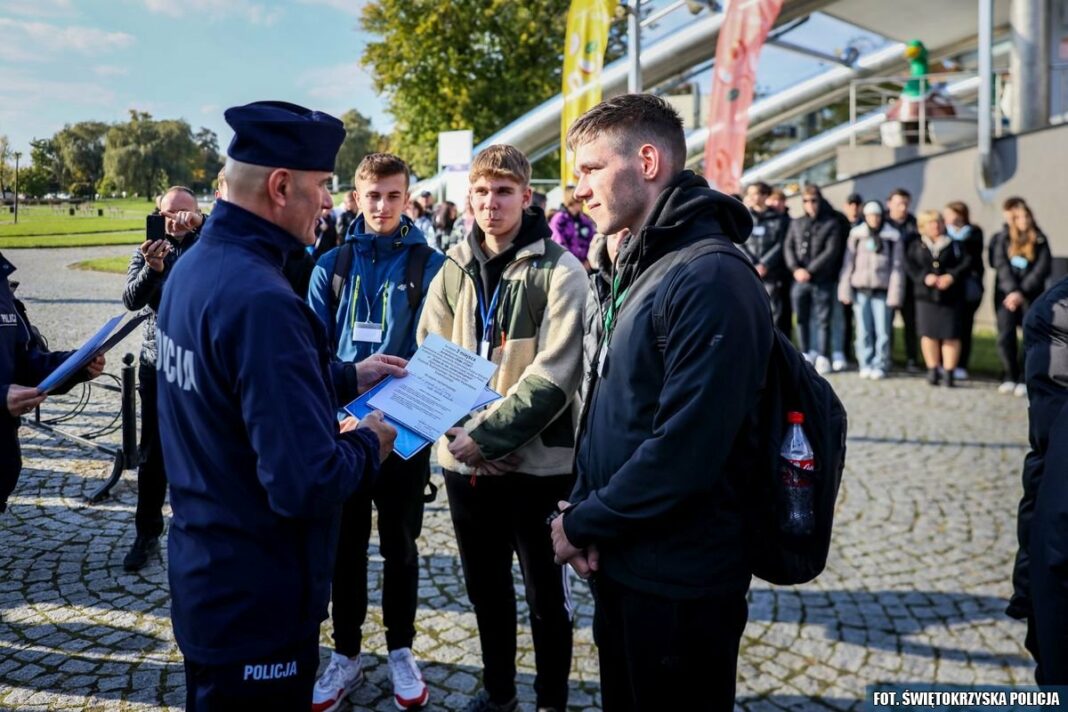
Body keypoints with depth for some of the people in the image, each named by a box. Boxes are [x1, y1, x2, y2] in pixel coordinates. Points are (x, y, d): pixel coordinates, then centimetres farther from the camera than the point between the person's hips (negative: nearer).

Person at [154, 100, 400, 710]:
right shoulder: (262, 298, -29)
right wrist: (367, 444, -13)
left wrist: (347, 376, 12)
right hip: (257, 600, -9)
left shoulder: (195, 265, 1)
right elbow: (307, 483, -32)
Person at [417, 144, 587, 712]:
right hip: (464, 459, 5)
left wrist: (486, 436, -19)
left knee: (545, 591, 11)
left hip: (537, 460, -4)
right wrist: (458, 430, -11)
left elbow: (553, 377, -16)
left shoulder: (559, 271, -8)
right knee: (485, 584, 18)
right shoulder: (453, 270, 6)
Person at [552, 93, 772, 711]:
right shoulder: (641, 269, 11)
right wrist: (582, 511, -1)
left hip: (679, 586, -9)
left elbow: (685, 451, -26)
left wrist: (583, 523, -14)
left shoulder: (712, 281, -21)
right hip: (622, 564, 9)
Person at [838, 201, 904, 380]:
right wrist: (845, 289, 3)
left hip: (882, 290, -1)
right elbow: (848, 263, 9)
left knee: (882, 331, -5)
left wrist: (894, 294, -4)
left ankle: (880, 366, 2)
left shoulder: (893, 237, 5)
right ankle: (865, 365, 8)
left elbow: (897, 267, 3)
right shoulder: (856, 235, 9)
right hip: (860, 289, 1)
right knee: (863, 331, 1)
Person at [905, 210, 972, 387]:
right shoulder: (916, 246, 10)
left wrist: (952, 276, -17)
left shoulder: (954, 246, 9)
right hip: (926, 295, 1)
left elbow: (967, 263, -2)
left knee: (951, 335, -2)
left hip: (952, 296, 0)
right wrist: (924, 277, -18)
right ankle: (933, 371, 10)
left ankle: (949, 372, 5)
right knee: (928, 333, 0)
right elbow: (910, 265, -2)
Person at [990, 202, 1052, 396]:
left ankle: (1025, 379, -3)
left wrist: (1022, 293, -14)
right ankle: (1010, 377, 8)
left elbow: (1042, 269, -4)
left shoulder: (1040, 240, 4)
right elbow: (1001, 266, -3)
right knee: (1005, 337, -5)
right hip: (1006, 293, 1)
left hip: (1031, 296, 0)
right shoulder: (1003, 238, 5)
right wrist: (1013, 290, -15)